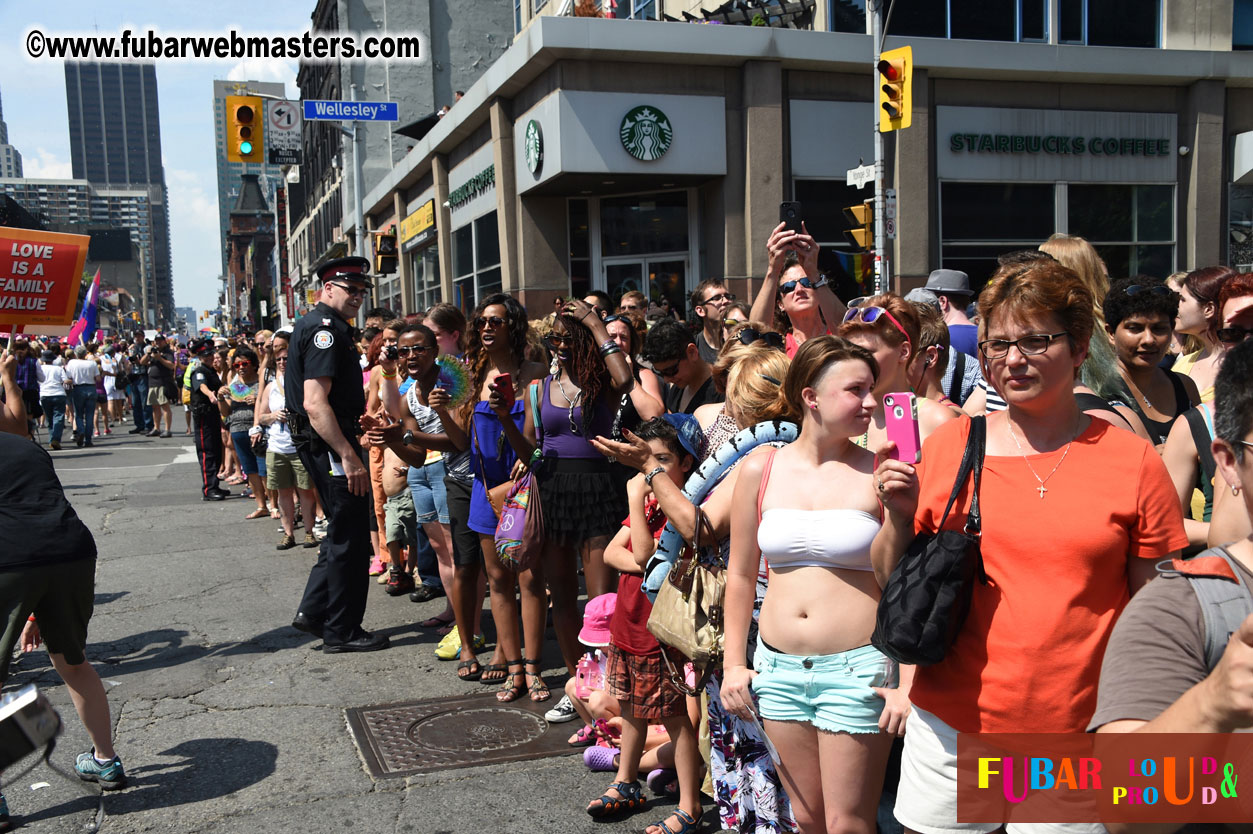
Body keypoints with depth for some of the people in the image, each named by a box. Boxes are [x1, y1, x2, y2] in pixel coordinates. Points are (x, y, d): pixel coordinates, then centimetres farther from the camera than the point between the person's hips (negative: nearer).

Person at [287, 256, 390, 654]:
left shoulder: (315, 324, 17)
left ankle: (313, 611, 24)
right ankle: (342, 631, 7)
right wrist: (348, 456, -27)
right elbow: (315, 404, -26)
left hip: (321, 442, 11)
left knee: (344, 531, 19)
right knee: (350, 537, -2)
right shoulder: (325, 329, -17)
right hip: (329, 442, -11)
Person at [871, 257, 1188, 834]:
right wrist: (899, 515, -13)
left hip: (1082, 731, -1)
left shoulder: (1133, 461, -3)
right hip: (951, 726, 1)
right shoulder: (947, 447, -1)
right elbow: (892, 584, 5)